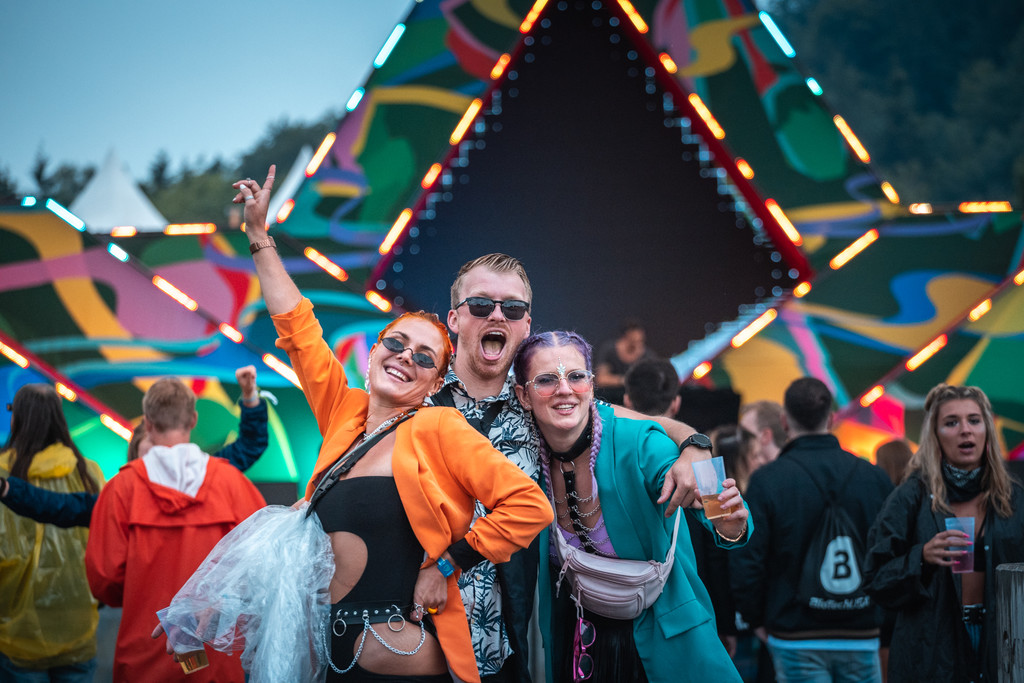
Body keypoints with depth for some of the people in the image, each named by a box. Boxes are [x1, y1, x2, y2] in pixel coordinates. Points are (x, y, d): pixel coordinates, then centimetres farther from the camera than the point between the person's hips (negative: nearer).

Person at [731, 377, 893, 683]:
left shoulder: (766, 480, -8)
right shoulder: (874, 477, 1)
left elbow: (745, 562, -9)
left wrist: (756, 619, 5)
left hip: (796, 638, -2)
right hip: (861, 636, 2)